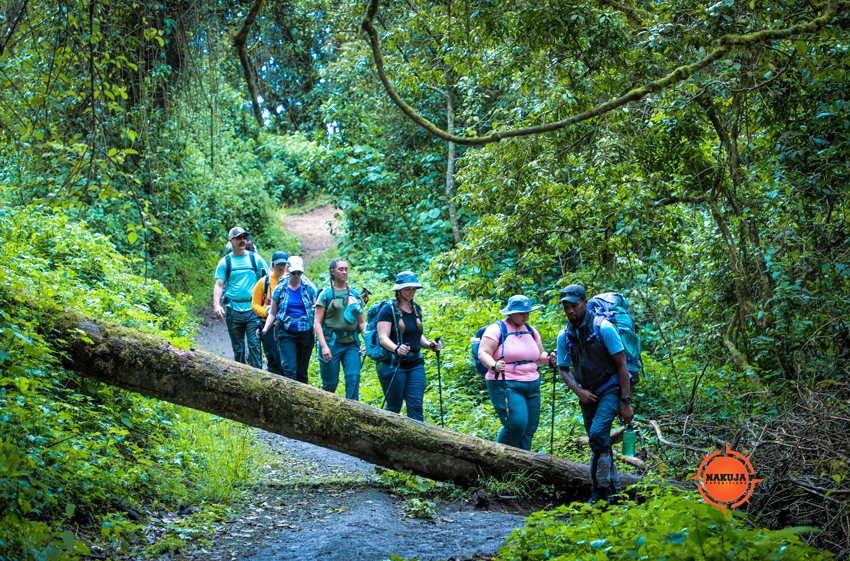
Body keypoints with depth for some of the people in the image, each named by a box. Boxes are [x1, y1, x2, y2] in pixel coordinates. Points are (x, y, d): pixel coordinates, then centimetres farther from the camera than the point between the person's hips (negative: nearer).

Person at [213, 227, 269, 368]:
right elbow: (219, 285, 3)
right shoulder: (225, 262, 8)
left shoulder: (255, 258, 7)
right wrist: (216, 305, -13)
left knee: (254, 344, -9)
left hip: (253, 309, -1)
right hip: (233, 309, 1)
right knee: (238, 347, 7)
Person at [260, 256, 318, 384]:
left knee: (302, 371, 7)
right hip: (287, 333, -1)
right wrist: (265, 329, -6)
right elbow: (273, 313, 9)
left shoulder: (309, 288, 3)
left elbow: (317, 311, 6)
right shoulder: (280, 288, 3)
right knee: (290, 369, -13)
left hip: (305, 332, 1)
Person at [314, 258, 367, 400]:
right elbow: (317, 323, -2)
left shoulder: (355, 294, 12)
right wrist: (323, 346, -14)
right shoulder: (326, 294, 2)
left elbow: (362, 322, 15)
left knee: (353, 377, -14)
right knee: (330, 383, 2)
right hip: (331, 342, -3)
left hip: (351, 343, 3)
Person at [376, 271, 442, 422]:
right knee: (394, 406, 2)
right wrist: (396, 348, -35)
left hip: (415, 364, 5)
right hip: (393, 365, -5)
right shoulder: (388, 310, -7)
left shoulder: (416, 309, 13)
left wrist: (430, 344, 2)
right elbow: (383, 338, -15)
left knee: (415, 405, -4)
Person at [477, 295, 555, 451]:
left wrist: (549, 359, -3)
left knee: (529, 430, 4)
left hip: (532, 386, 7)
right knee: (517, 425, -19)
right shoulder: (497, 329, -7)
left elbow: (539, 356, 20)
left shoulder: (531, 331, 14)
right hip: (506, 386, -7)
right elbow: (483, 353, -14)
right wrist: (494, 366, -33)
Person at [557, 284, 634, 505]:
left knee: (598, 433, -22)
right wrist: (578, 391, -9)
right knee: (598, 441, 9)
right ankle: (614, 490, 22)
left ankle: (600, 490, -16)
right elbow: (564, 369, 10)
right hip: (588, 394, 6)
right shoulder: (564, 336, 1)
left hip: (610, 390, -6)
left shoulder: (603, 328, -14)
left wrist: (625, 402, -15)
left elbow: (621, 365, -12)